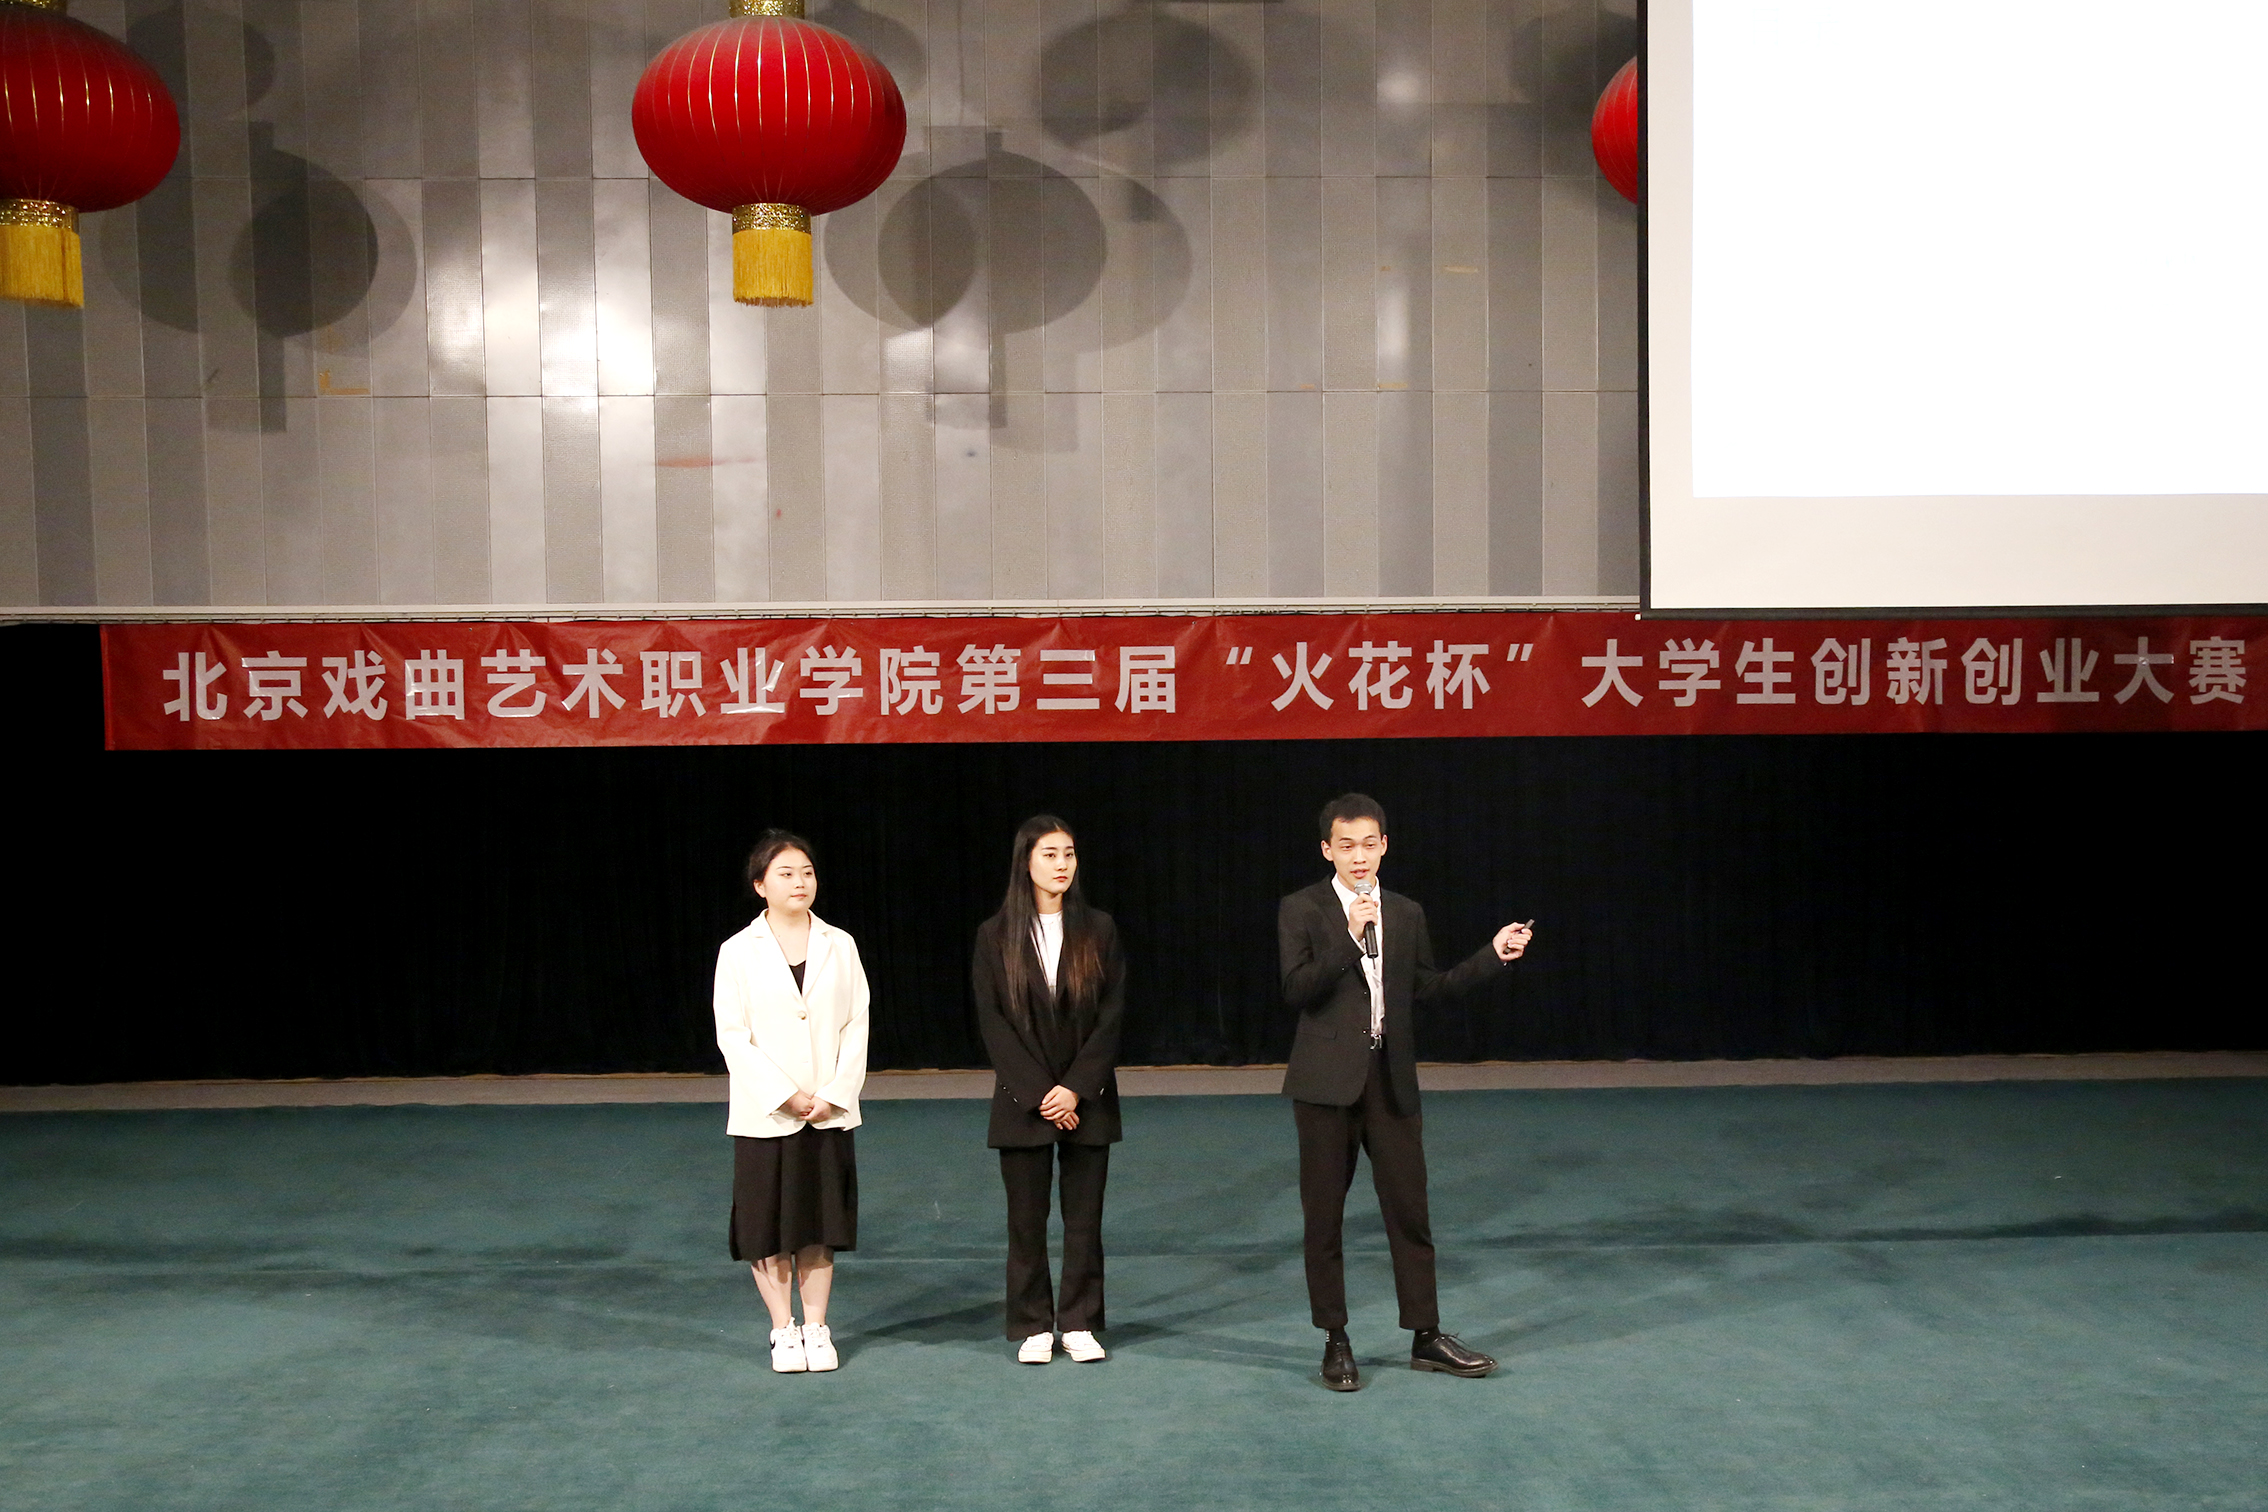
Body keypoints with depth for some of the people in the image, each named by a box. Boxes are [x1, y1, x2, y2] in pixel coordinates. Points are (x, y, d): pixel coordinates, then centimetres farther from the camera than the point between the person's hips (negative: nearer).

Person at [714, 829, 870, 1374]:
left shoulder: (839, 945, 4)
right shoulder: (739, 951, -3)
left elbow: (856, 1027, 3)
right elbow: (732, 1036, -6)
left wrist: (834, 1095, -8)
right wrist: (786, 1095, -13)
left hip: (830, 1114, 2)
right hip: (765, 1117, -2)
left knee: (820, 1226, 9)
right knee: (768, 1229, 5)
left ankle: (816, 1328, 22)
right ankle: (783, 1330, 20)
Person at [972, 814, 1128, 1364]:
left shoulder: (1098, 929, 1)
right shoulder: (996, 935, -1)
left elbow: (1111, 1015, -2)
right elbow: (992, 1021, -4)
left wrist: (1076, 1089, -11)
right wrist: (1038, 1094, -11)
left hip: (1087, 1100, 1)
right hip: (1022, 1101, 0)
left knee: (1084, 1217, 6)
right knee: (1026, 1219, 6)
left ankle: (1079, 1323, 18)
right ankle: (1034, 1327, 18)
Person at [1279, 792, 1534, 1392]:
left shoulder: (1406, 914, 10)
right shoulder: (1301, 910, -3)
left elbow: (1425, 987, 15)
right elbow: (1296, 989, -14)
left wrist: (1493, 955, 11)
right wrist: (1350, 936, -22)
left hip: (1391, 1079, 3)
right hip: (1328, 1080, -3)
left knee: (1409, 1209, 7)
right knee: (1324, 1215, 4)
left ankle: (1426, 1337, 19)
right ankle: (1335, 1342, 17)